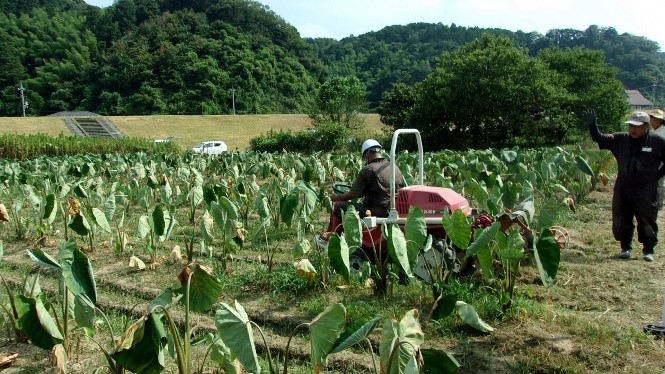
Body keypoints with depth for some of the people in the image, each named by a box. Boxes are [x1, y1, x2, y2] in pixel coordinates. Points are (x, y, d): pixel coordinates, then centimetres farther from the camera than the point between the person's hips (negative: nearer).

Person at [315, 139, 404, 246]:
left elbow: (353, 194, -13)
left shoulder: (367, 170, -13)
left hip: (376, 212, -8)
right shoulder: (396, 169, 7)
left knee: (338, 206, 5)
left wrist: (337, 197, 6)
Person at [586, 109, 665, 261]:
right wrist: (592, 125, -17)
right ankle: (625, 247, 24)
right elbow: (600, 139, -2)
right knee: (621, 220, 8)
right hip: (623, 188, 3)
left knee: (647, 220, 4)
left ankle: (648, 249, 19)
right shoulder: (620, 140, 1)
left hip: (646, 189, -3)